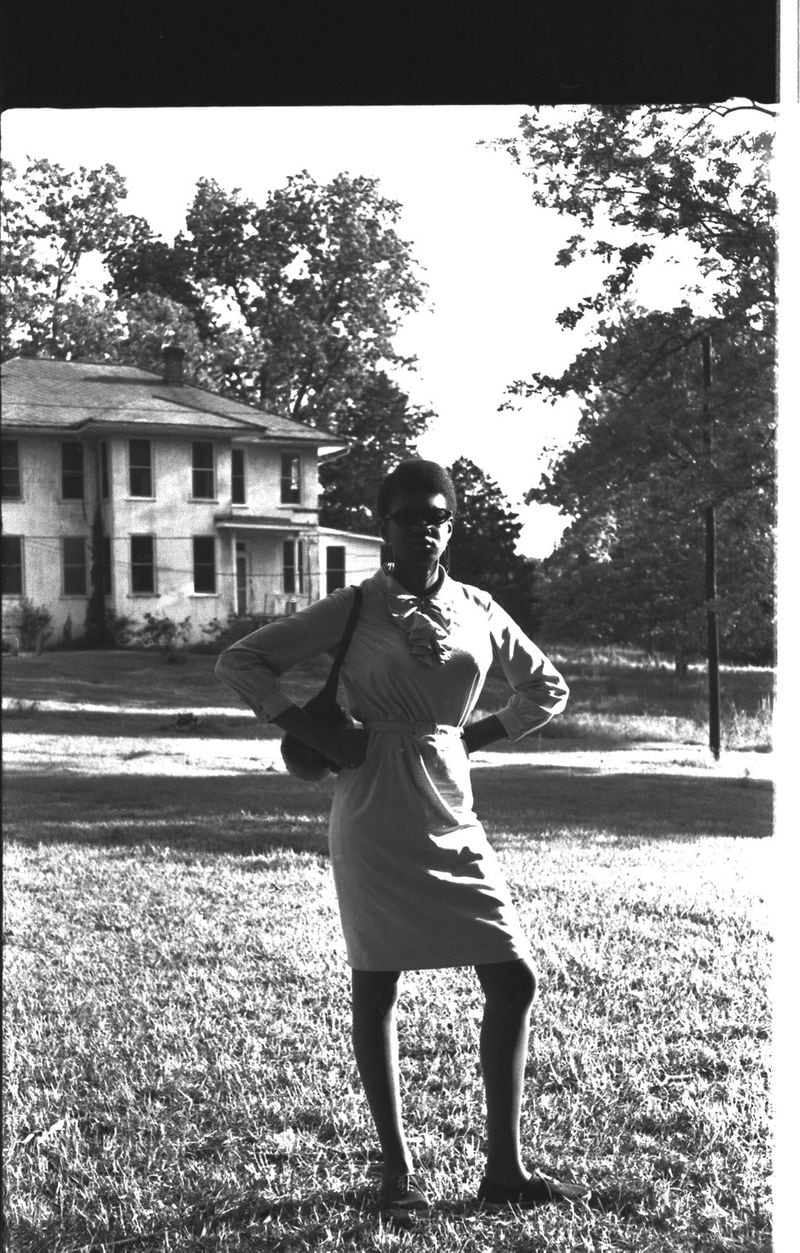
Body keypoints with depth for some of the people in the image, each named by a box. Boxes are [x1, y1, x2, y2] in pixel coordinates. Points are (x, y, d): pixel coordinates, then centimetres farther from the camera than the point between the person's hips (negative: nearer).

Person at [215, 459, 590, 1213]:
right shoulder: (355, 609, -4)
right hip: (376, 815, -4)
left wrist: (473, 736, 7)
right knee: (376, 984, 4)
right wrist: (317, 739, -9)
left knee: (513, 979, 0)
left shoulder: (478, 611, 7)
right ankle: (397, 1168, 18)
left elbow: (547, 690, 20)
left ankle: (504, 1170, 12)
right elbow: (240, 662, -3)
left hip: (453, 814, 4)